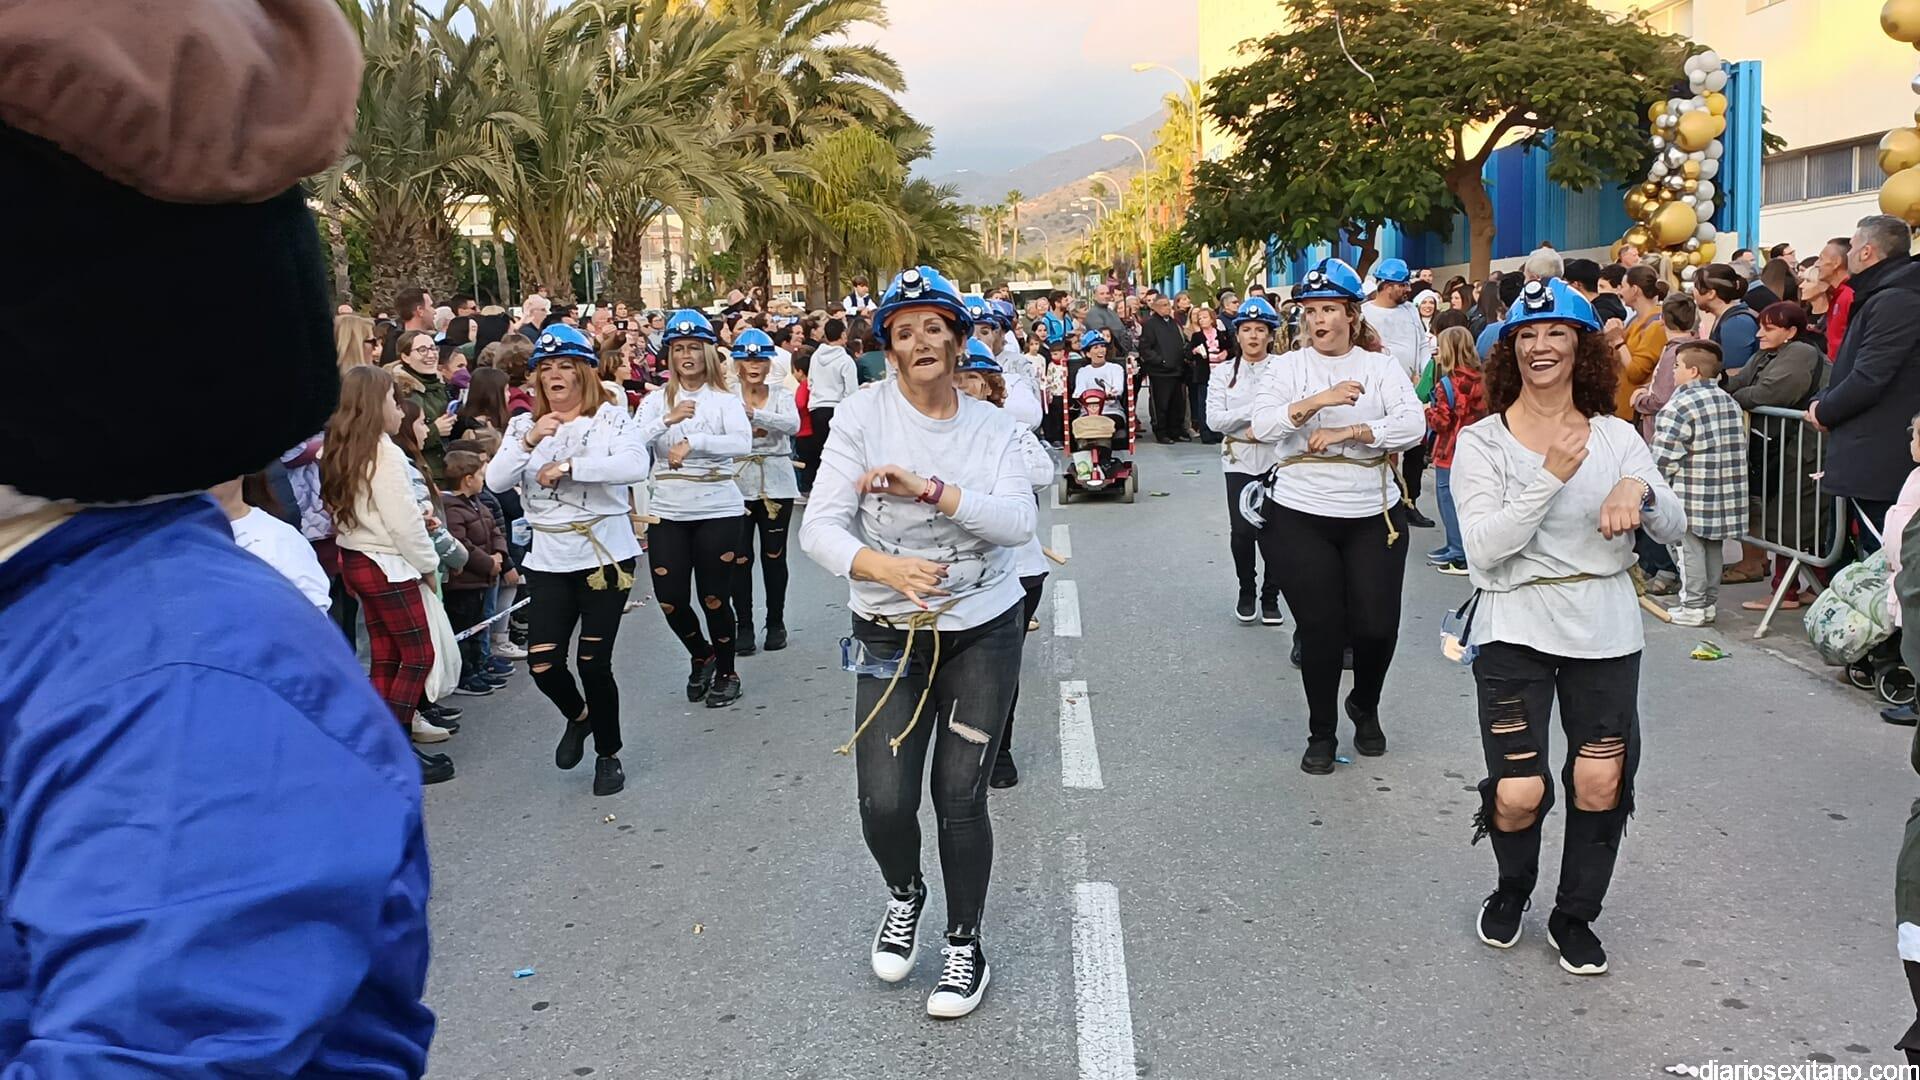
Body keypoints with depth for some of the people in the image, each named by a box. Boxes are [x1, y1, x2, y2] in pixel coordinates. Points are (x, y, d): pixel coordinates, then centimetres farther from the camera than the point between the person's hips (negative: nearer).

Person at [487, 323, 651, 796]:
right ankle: (577, 716, 31)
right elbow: (495, 481, -3)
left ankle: (608, 753, 22)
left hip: (605, 555, -3)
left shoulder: (611, 418, -3)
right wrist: (529, 442, -18)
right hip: (548, 560, 3)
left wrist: (566, 466, -21)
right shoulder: (524, 425, 9)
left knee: (593, 663, -1)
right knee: (542, 664, -4)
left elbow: (635, 466, -22)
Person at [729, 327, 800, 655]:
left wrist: (753, 413, -32)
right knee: (740, 558, 1)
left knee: (774, 555, 8)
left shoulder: (782, 395, 2)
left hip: (776, 483, 1)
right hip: (738, 483, -1)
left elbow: (793, 424, -19)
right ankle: (743, 626, 12)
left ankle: (776, 622, 21)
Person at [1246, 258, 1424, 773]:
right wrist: (1317, 401, -26)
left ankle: (1365, 708, 31)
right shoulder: (1289, 366, 3)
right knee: (1321, 627, -1)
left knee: (1377, 625, -1)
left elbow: (1413, 424, -10)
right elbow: (1263, 424, -12)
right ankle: (1321, 733, 20)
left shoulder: (1381, 365, 4)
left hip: (1374, 515, 1)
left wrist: (1345, 432, -19)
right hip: (1299, 515, -1)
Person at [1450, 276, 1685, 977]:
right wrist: (1551, 477, -21)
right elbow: (1484, 548, -14)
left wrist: (1639, 489, -19)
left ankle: (1575, 917, 27)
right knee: (1518, 795, -6)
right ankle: (1512, 888, 29)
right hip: (1516, 629, -3)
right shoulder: (1482, 441, -3)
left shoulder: (1617, 437, 6)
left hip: (1604, 630, 3)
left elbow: (1674, 529, 2)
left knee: (1601, 784, 2)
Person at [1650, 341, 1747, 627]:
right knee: (1713, 549, 15)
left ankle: (1693, 606, 6)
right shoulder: (1731, 403, 9)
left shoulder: (1679, 407, -16)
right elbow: (1738, 450, 12)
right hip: (1726, 495, 7)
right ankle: (1710, 603, 23)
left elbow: (1663, 459, -17)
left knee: (1689, 549, 3)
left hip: (1690, 499, -7)